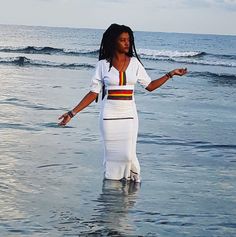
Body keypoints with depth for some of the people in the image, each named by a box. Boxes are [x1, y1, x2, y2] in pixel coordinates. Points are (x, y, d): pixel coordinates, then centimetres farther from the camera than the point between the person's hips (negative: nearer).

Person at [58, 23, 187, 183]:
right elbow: (94, 93, 1)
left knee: (127, 154, -8)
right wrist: (72, 113, -4)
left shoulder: (134, 63, 5)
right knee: (111, 154, 1)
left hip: (129, 115, 1)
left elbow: (150, 86, 11)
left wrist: (170, 74, 3)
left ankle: (133, 178, 20)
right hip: (109, 115, -1)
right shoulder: (103, 64, 0)